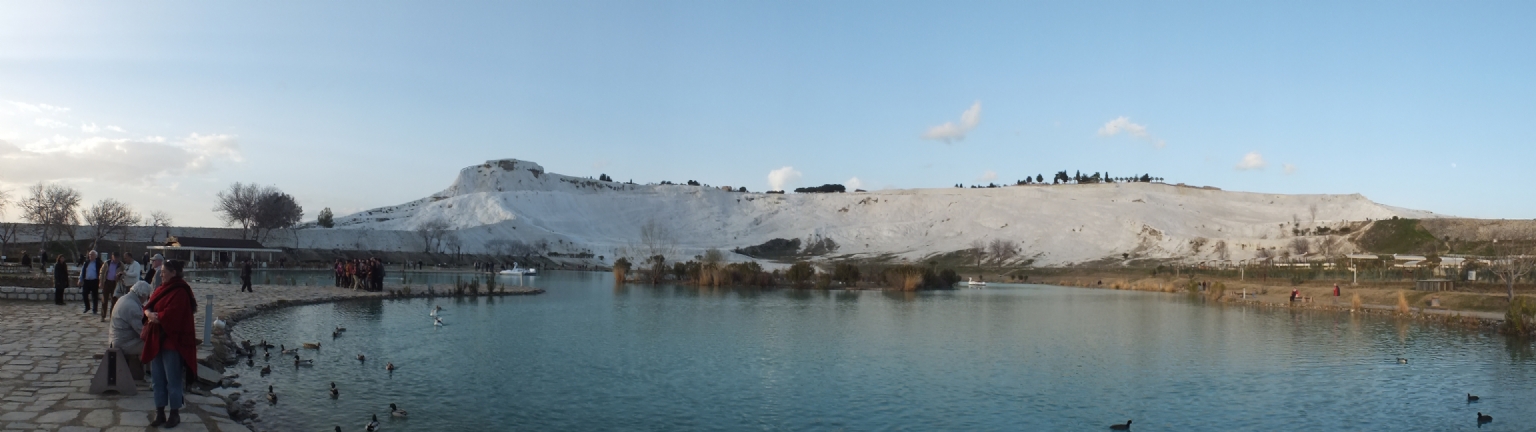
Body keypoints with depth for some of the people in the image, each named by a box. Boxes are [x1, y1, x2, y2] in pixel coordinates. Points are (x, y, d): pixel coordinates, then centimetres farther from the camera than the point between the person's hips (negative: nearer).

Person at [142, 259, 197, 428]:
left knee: (172, 379, 0)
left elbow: (171, 315, -23)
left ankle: (175, 414, 11)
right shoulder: (162, 289, 13)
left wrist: (156, 317, -9)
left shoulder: (180, 293, -15)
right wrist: (149, 313, -10)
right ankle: (160, 413, 19)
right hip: (156, 340, 9)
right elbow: (148, 306, 11)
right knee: (157, 378, 11)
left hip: (172, 342, -9)